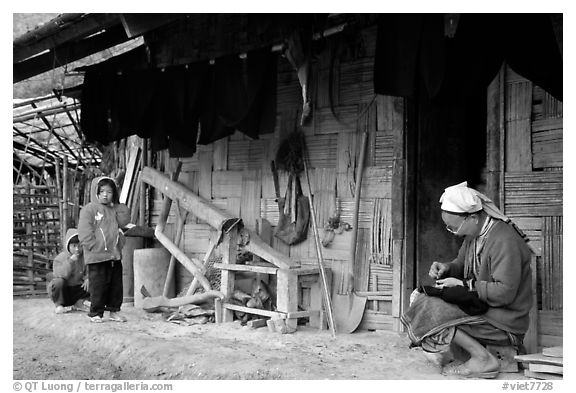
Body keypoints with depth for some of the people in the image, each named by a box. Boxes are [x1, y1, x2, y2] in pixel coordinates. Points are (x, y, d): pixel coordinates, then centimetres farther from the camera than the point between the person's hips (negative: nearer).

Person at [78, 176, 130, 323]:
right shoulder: (89, 209, -6)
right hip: (97, 257, -6)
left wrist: (120, 206, 3)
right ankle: (96, 313, 10)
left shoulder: (114, 209, 13)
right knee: (98, 285, -1)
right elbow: (85, 234, -11)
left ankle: (114, 310, 22)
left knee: (116, 285, 11)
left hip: (115, 256, 6)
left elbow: (124, 222, 10)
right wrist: (97, 248, -16)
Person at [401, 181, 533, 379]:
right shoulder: (474, 233, 5)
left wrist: (463, 285, -20)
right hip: (481, 306, 10)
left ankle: (483, 359, -13)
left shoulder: (505, 241, -24)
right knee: (420, 297, 7)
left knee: (433, 314, -20)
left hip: (505, 322, -10)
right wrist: (447, 268, -2)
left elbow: (504, 292, -27)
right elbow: (462, 263, 20)